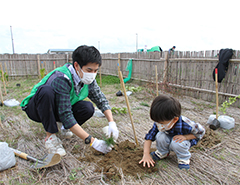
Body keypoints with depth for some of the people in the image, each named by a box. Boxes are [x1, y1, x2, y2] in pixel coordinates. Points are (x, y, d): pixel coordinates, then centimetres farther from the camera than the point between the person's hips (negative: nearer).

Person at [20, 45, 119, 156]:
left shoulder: (88, 79, -15)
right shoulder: (61, 79, -35)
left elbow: (101, 100, -6)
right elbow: (65, 115, -37)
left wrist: (112, 123, -21)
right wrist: (91, 141, -37)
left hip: (54, 110, 5)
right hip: (36, 108, -5)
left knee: (88, 108, -21)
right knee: (46, 91, -38)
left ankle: (65, 127, 9)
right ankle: (50, 136, -20)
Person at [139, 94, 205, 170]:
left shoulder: (186, 125, -37)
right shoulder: (159, 123, -28)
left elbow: (201, 132, -18)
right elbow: (149, 137, -20)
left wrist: (185, 136, -32)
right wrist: (146, 154, -27)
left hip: (182, 142, -3)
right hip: (168, 140, 3)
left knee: (176, 143, -35)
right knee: (160, 136, -27)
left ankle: (184, 159, -2)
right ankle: (162, 153, 4)